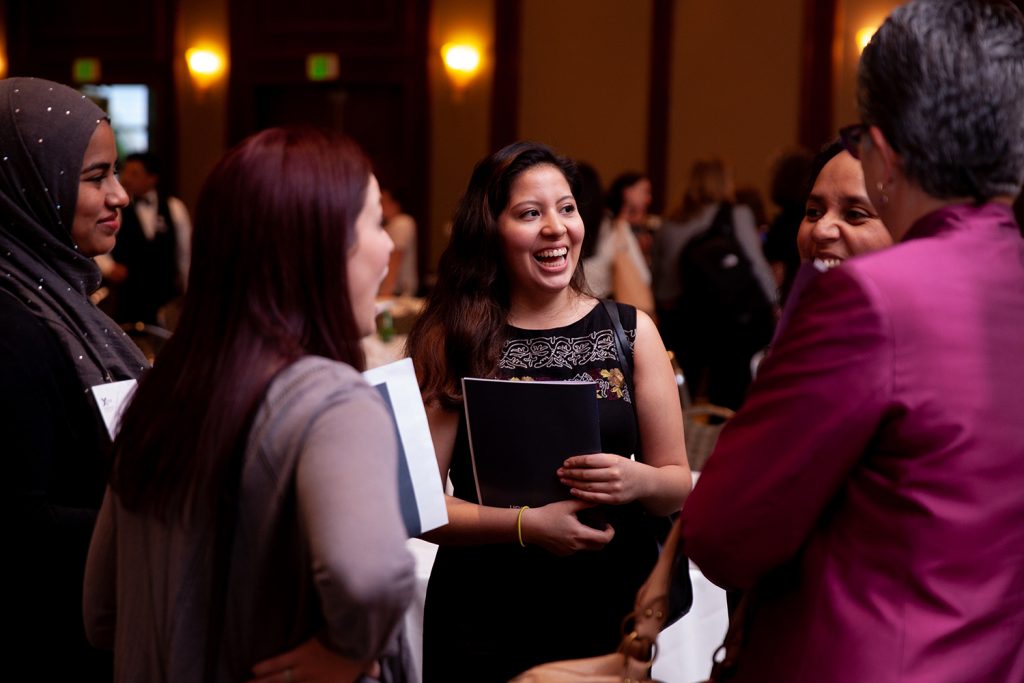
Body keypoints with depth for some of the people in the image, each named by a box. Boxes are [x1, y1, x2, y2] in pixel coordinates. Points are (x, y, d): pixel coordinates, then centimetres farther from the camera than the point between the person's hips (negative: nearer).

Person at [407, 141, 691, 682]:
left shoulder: (632, 332, 2)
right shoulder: (451, 340, -4)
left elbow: (679, 486, 4)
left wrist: (637, 481, -17)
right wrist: (525, 524, -21)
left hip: (613, 611, 2)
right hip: (485, 623, -2)